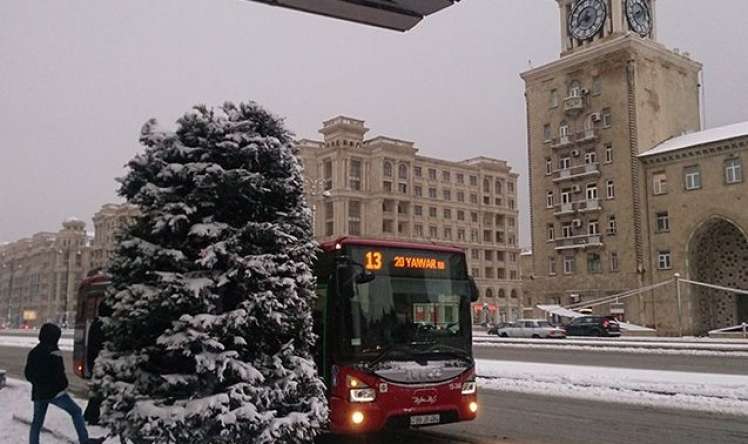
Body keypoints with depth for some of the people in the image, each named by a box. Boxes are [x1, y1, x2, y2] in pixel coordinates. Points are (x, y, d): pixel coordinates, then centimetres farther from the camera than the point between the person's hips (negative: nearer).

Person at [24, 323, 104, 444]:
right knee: (76, 412, 0)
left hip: (38, 393, 7)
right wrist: (64, 385, 0)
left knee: (36, 422, 14)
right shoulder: (54, 352, -13)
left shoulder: (33, 352, 10)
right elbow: (59, 373, -16)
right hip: (54, 392, -7)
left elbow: (27, 373, 15)